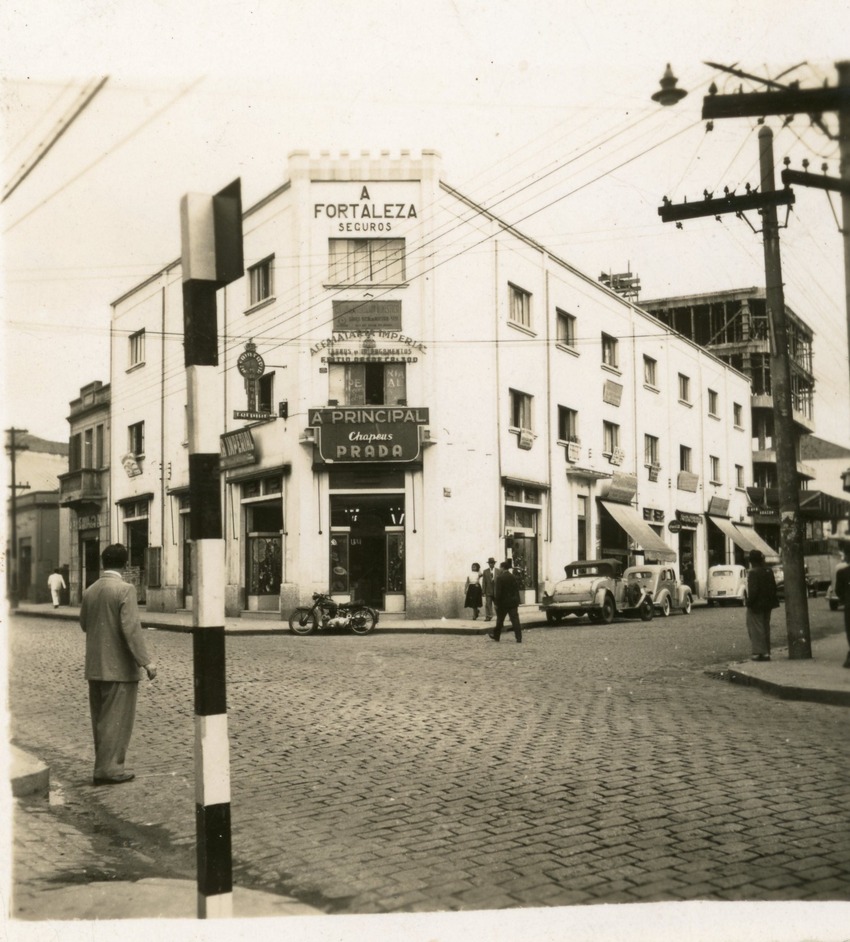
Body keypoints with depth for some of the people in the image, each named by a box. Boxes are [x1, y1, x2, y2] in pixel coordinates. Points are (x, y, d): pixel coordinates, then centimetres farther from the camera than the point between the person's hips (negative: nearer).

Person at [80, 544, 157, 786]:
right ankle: (108, 768, 3)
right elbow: (131, 628, -20)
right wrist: (145, 661, -18)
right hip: (119, 666, -7)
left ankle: (104, 765, 22)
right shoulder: (125, 589, -15)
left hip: (95, 666, 7)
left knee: (100, 718, 14)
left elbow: (84, 624, 15)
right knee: (117, 718, 1)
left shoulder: (89, 591, 6)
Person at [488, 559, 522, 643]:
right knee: (515, 620, 0)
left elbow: (498, 592, -14)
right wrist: (517, 601, 12)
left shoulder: (499, 577, -13)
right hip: (513, 602, 4)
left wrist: (497, 603, -9)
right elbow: (517, 590, 6)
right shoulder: (513, 577, 3)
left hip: (504, 602, -4)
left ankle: (496, 636, 24)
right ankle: (518, 637, -6)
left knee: (500, 620, 11)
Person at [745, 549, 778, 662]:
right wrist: (771, 600, 19)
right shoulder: (769, 571, 6)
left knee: (756, 628, -1)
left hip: (756, 605, -8)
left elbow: (753, 590, -22)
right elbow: (773, 588, 12)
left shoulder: (753, 573, -19)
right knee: (765, 628, 15)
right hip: (767, 605, 8)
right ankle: (766, 652, 19)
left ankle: (760, 652, -5)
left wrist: (749, 603, -14)